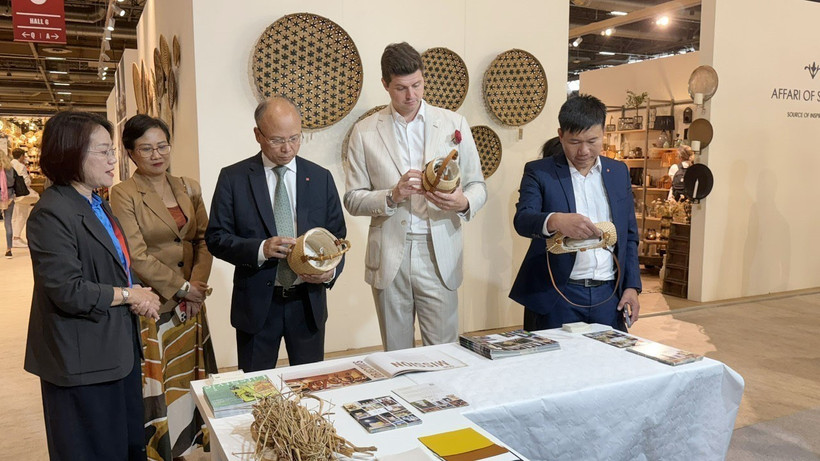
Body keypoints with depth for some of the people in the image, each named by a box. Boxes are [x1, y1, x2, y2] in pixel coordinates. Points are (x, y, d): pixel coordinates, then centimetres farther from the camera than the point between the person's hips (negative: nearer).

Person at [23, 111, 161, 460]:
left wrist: (138, 295, -1)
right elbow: (68, 292, -23)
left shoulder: (98, 205, 12)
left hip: (119, 349, 9)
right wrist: (127, 295, -12)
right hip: (84, 362, -9)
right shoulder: (52, 214, -18)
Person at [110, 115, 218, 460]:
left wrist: (198, 282, -9)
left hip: (189, 302, 5)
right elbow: (137, 257, -14)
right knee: (155, 382, 5)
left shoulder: (189, 188, 7)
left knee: (188, 376, 12)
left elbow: (204, 239, 6)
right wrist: (181, 287, -12)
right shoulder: (123, 195, -9)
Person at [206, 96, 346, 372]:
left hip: (308, 303, 2)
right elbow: (216, 238, -4)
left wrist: (331, 271, -14)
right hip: (256, 304, -1)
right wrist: (260, 249, -21)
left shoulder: (321, 178, 3)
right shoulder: (233, 178, -3)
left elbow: (337, 235, 6)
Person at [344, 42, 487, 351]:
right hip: (389, 258, 0)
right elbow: (352, 199, 3)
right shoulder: (365, 132, 4)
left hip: (438, 254, 0)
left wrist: (464, 203, -15)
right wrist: (392, 195, -16)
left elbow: (477, 185, 8)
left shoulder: (454, 124, 5)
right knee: (396, 357, 12)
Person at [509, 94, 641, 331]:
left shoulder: (619, 172, 11)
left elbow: (630, 235, 15)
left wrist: (632, 285, 6)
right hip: (557, 295, -3)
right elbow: (522, 219, -16)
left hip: (609, 294, 4)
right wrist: (555, 221, -37)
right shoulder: (539, 172, -1)